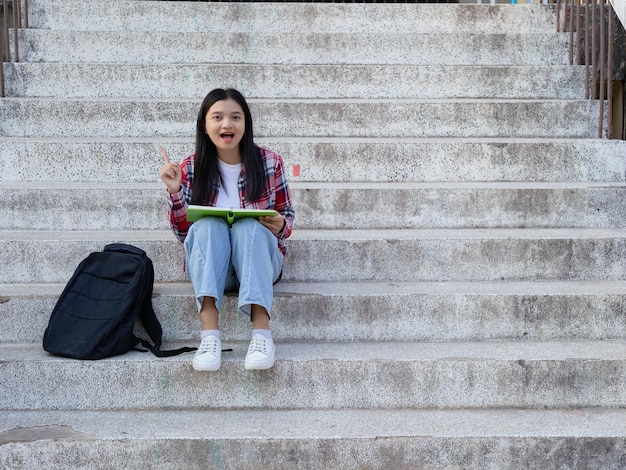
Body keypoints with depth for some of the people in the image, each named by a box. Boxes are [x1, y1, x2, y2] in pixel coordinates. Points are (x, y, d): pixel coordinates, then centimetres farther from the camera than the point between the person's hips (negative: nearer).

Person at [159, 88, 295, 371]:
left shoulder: (269, 162, -2)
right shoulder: (191, 168, -1)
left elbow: (288, 217, 6)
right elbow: (183, 233, 1)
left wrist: (281, 226, -18)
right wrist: (174, 192, -16)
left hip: (259, 262, 0)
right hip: (209, 267, 1)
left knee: (248, 225, -31)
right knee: (208, 225, -30)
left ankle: (262, 332, -45)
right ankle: (209, 334, -44)